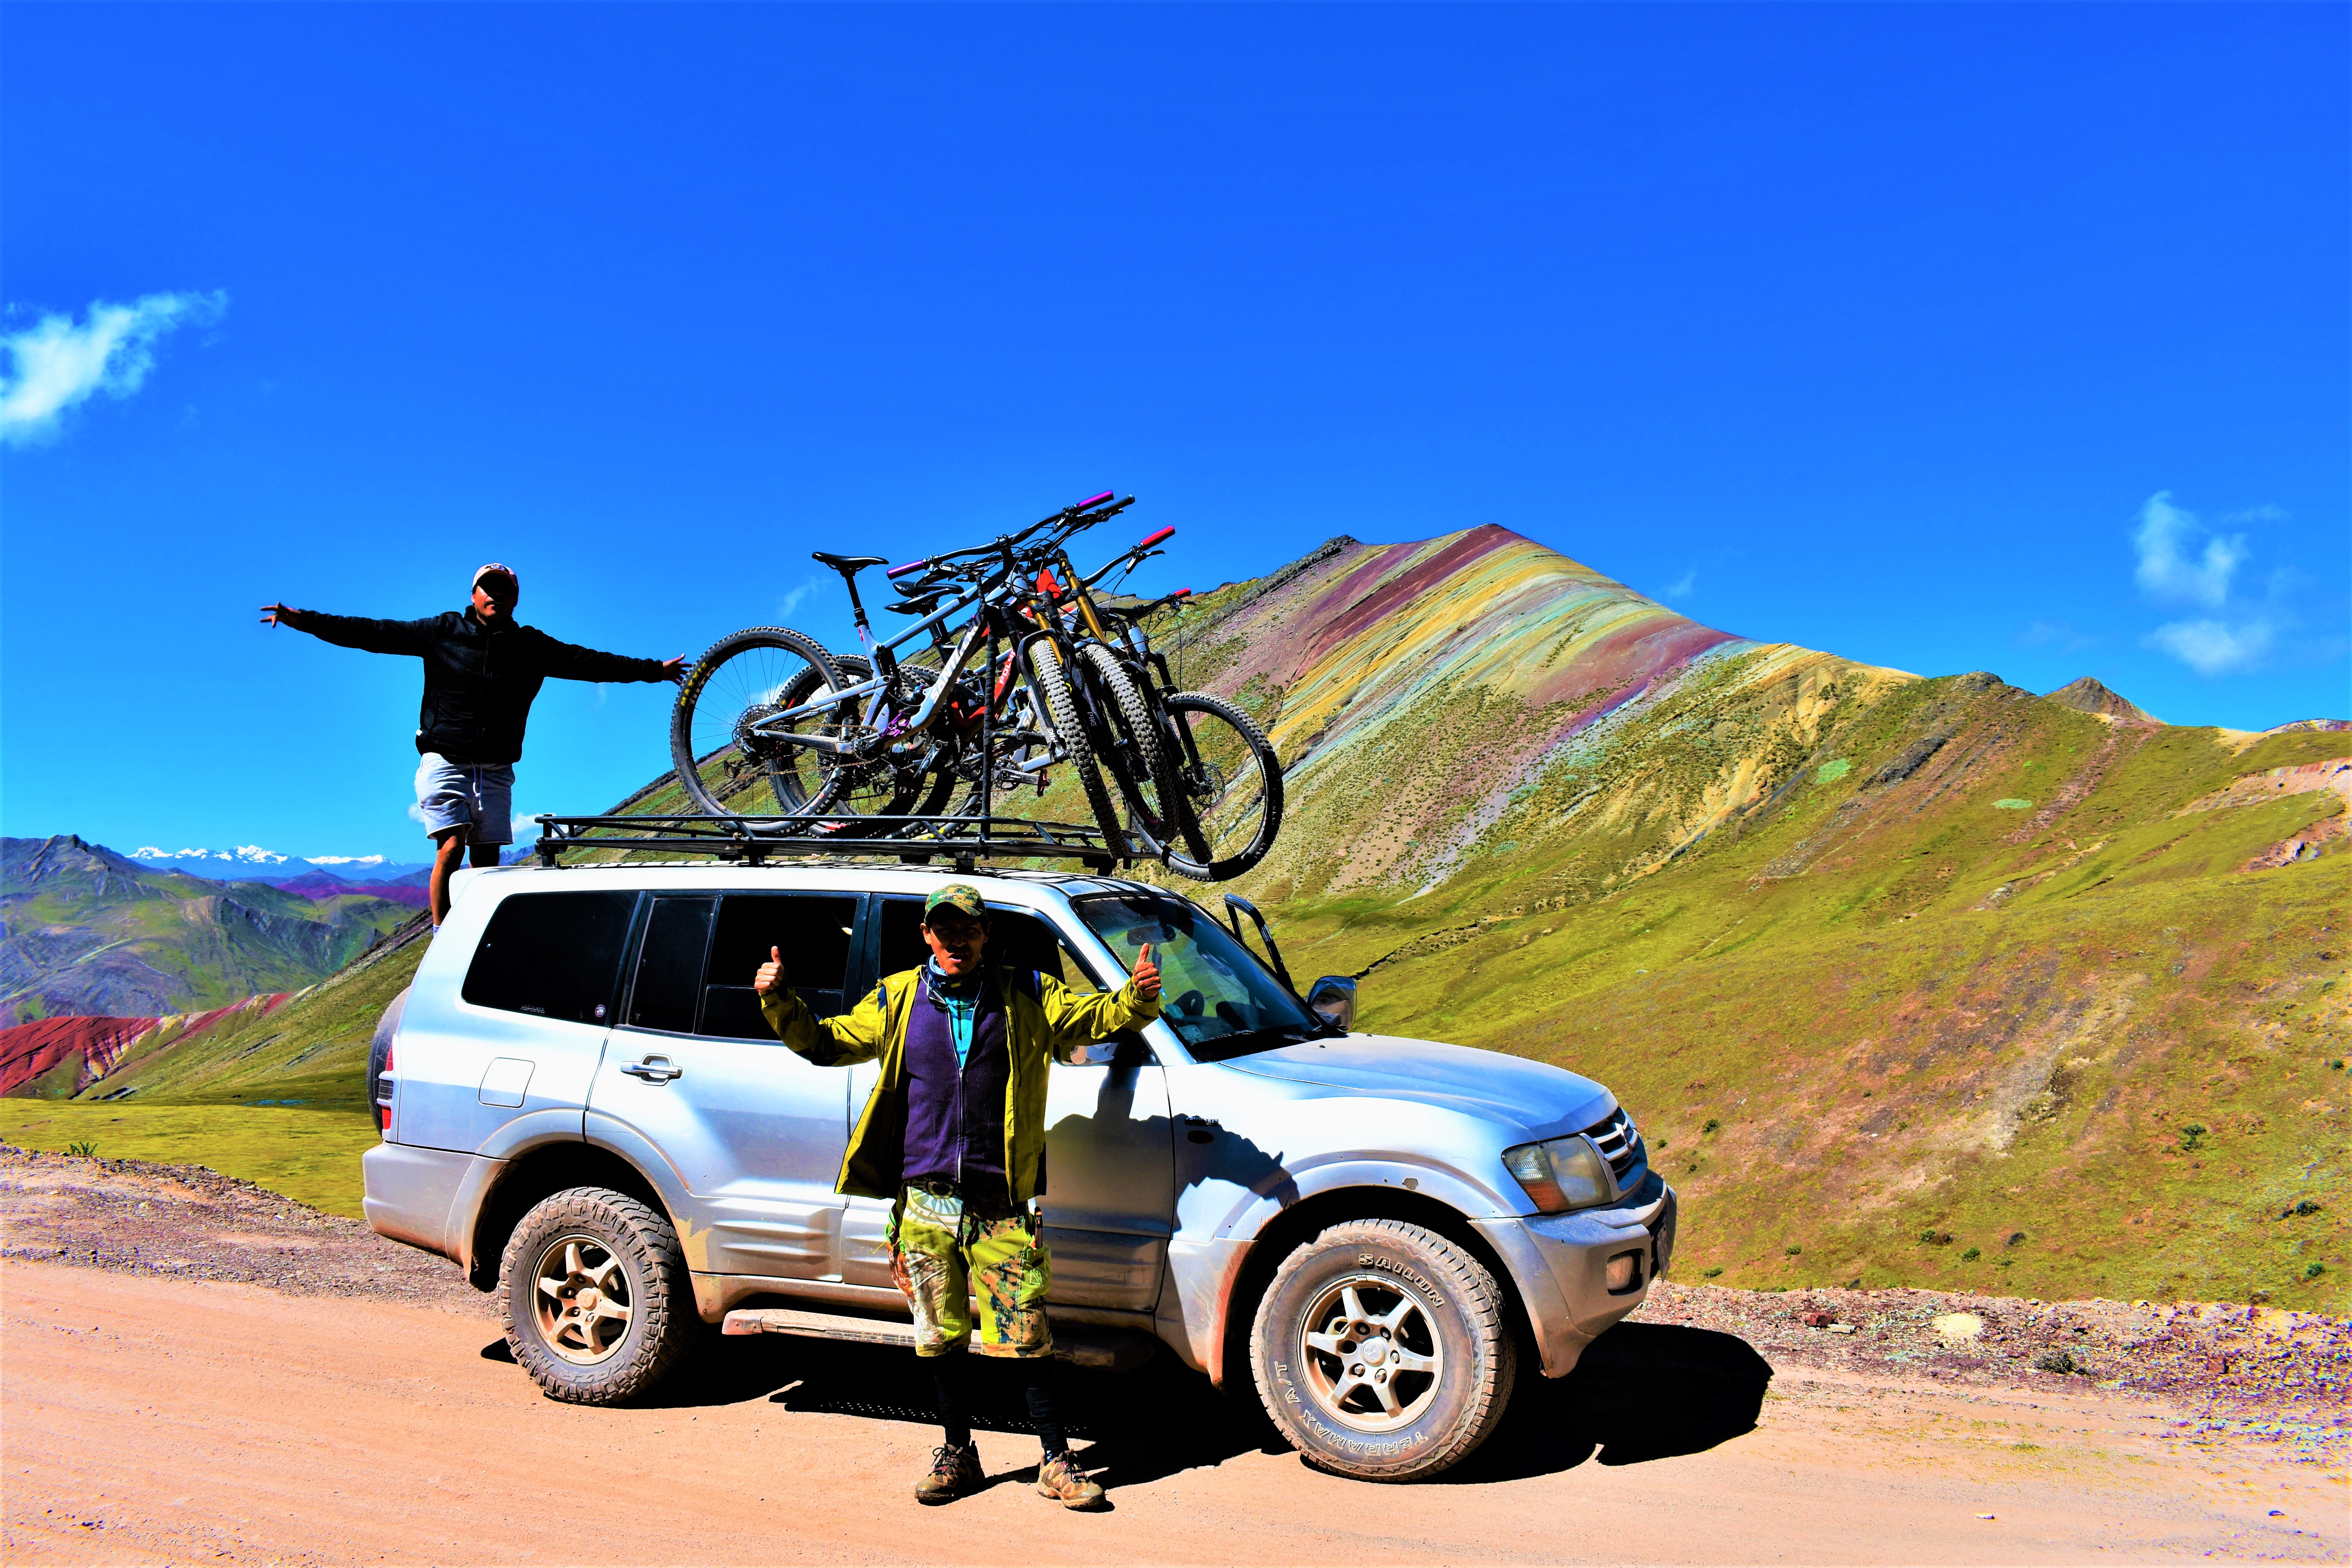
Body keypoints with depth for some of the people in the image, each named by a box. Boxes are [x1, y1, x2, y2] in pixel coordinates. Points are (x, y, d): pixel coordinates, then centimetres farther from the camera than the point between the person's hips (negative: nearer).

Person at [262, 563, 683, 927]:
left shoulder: (532, 647, 7)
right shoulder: (444, 631, 2)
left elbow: (589, 663, 10)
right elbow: (373, 633, 2)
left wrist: (654, 669, 10)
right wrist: (303, 619, -3)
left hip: (496, 770, 3)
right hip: (445, 760, -2)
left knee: (487, 860, 0)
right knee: (451, 847, -16)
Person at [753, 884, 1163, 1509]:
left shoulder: (1026, 996, 5)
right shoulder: (898, 1000, 8)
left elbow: (1101, 1016, 5)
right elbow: (823, 1043, 14)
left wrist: (1138, 995, -16)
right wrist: (779, 1000, -1)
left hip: (1000, 1202, -2)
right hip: (925, 1199, 2)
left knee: (1026, 1335, -1)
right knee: (942, 1336, 11)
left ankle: (1056, 1460, 13)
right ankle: (957, 1453, 29)